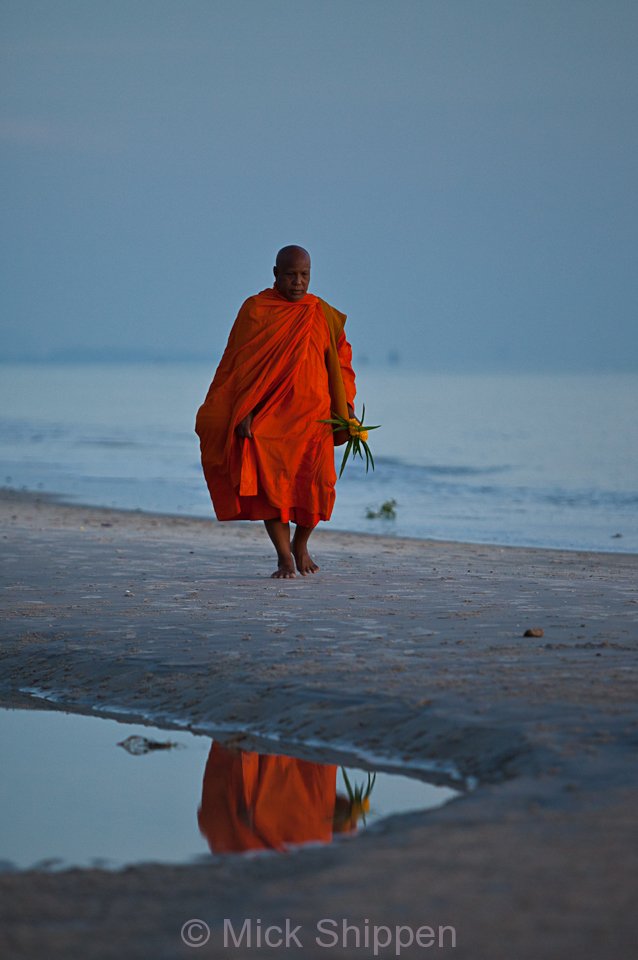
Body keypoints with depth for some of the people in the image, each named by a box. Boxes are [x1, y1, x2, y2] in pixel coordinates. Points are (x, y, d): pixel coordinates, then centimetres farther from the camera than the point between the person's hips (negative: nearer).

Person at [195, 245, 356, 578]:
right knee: (268, 481, -13)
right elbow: (238, 364, -2)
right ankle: (284, 556, -5)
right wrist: (243, 411, -12)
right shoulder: (255, 310, 1)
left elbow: (340, 360, 16)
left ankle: (300, 544, 17)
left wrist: (345, 406, 5)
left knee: (315, 483, -8)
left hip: (311, 413, 2)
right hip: (266, 414, -2)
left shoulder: (323, 315, 10)